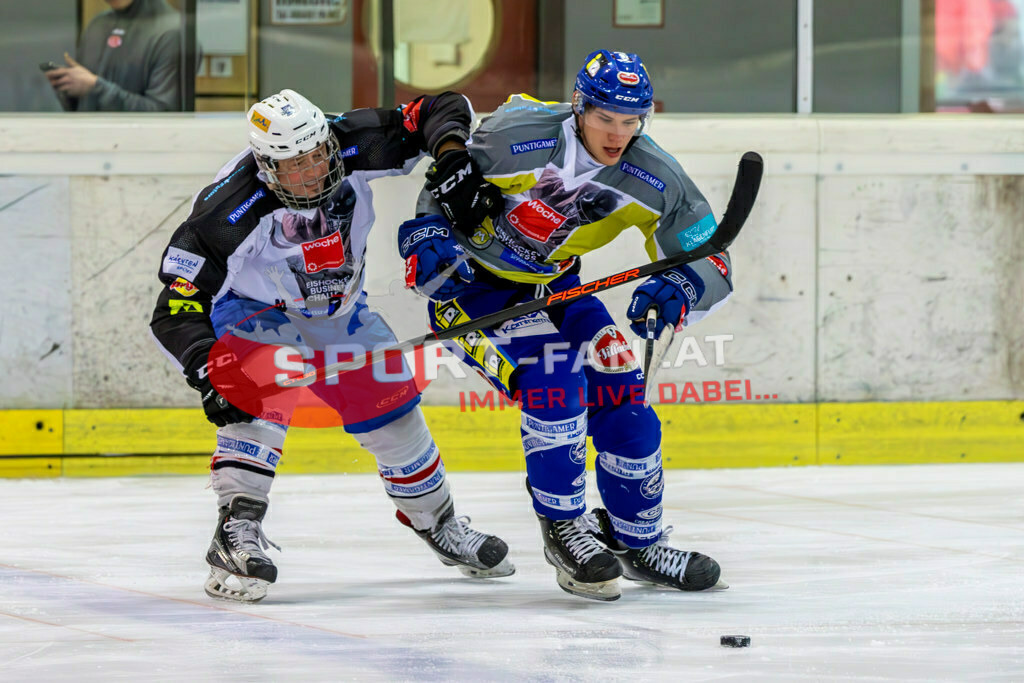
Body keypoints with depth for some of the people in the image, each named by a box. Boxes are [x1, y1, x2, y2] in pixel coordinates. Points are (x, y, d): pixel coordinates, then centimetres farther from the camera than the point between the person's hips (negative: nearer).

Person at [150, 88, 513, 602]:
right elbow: (176, 311, -34)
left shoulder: (353, 148, -27)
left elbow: (440, 112, -16)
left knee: (391, 410, 8)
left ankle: (439, 524, 31)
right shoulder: (229, 211, -37)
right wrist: (207, 371, -48)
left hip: (337, 309, 5)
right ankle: (237, 534, -32)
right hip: (253, 309, -5)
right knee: (260, 397, -32)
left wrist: (450, 153, -38)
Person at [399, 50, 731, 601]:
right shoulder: (515, 137, -27)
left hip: (552, 287, 5)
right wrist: (428, 241, -26)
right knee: (553, 379, -25)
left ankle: (637, 542, 19)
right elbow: (441, 189, -11)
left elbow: (710, 265, -13)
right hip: (471, 285, -5)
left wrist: (677, 288, -34)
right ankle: (563, 528, -9)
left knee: (619, 390, -1)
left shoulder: (655, 179, -15)